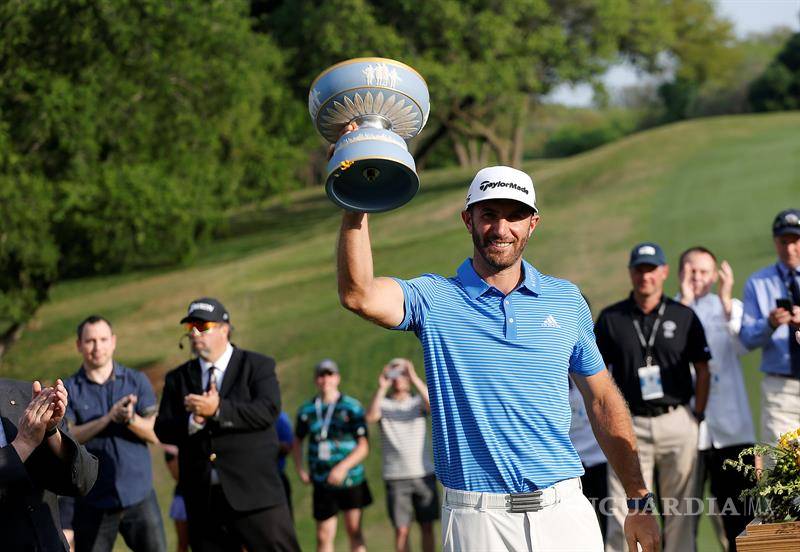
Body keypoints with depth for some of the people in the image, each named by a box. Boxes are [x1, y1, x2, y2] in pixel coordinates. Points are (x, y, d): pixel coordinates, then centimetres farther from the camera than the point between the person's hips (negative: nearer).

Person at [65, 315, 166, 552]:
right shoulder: (69, 389, 3)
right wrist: (108, 418, -21)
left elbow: (155, 433, -1)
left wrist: (131, 419, -21)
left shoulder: (137, 381, 7)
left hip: (139, 496, 1)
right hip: (92, 502, -1)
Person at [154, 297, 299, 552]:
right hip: (203, 500, 4)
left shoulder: (258, 366, 4)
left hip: (254, 494, -4)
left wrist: (218, 409, -21)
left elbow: (268, 410, -13)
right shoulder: (178, 378, 15)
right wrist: (192, 421, -15)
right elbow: (163, 430, 5)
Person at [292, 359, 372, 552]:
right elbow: (297, 441, 18)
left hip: (351, 479, -2)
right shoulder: (306, 410, 4)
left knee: (354, 531, 2)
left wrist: (344, 467, -22)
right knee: (324, 536, 1)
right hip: (322, 483, 2)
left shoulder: (352, 408, -4)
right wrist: (300, 469, 4)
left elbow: (363, 446, -8)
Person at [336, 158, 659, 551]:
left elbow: (603, 403, 14)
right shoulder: (435, 299, 0)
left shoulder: (566, 299, 9)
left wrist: (639, 502, 11)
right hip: (476, 519, -2)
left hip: (564, 509, 2)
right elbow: (359, 295, -20)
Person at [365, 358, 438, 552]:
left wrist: (415, 379, -19)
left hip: (423, 473, 1)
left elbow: (435, 406, -14)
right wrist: (381, 388, -24)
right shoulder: (383, 404, 6)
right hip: (395, 476, -1)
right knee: (401, 530, -2)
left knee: (427, 527, 4)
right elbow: (370, 417, -16)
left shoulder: (418, 402, 8)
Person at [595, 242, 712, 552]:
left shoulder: (684, 317, 6)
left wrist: (697, 416, 2)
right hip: (630, 425, -1)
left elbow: (702, 370, 10)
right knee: (624, 513, -5)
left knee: (679, 509, 6)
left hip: (677, 421, 1)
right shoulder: (610, 318, 5)